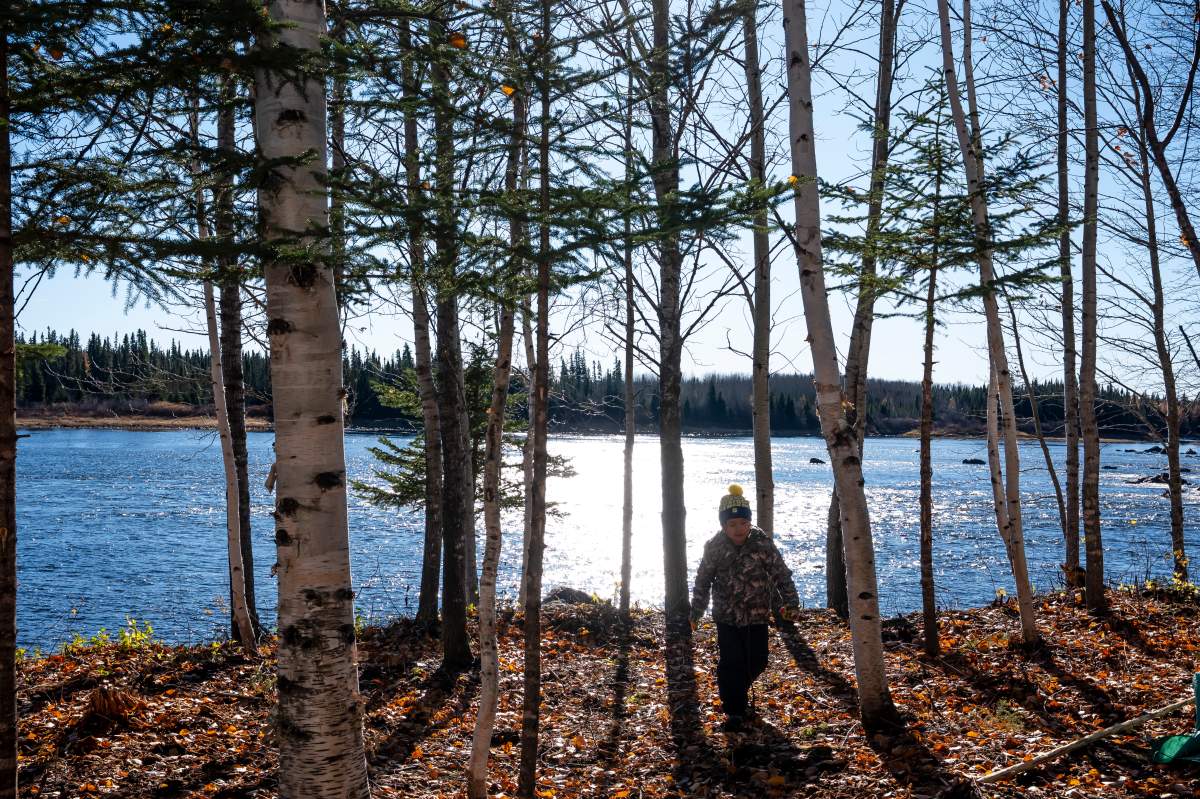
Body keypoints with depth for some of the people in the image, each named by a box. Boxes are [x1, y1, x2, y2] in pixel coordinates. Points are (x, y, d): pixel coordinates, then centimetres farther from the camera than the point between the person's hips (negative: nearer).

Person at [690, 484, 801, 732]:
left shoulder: (762, 543, -13)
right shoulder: (714, 547, -10)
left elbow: (781, 574, -8)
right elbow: (703, 581, 3)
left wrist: (790, 602, -18)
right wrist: (696, 611, 8)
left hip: (758, 615, 1)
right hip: (727, 616, -1)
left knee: (757, 661, 10)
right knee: (731, 662, -8)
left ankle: (740, 690, 41)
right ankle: (734, 711, 5)